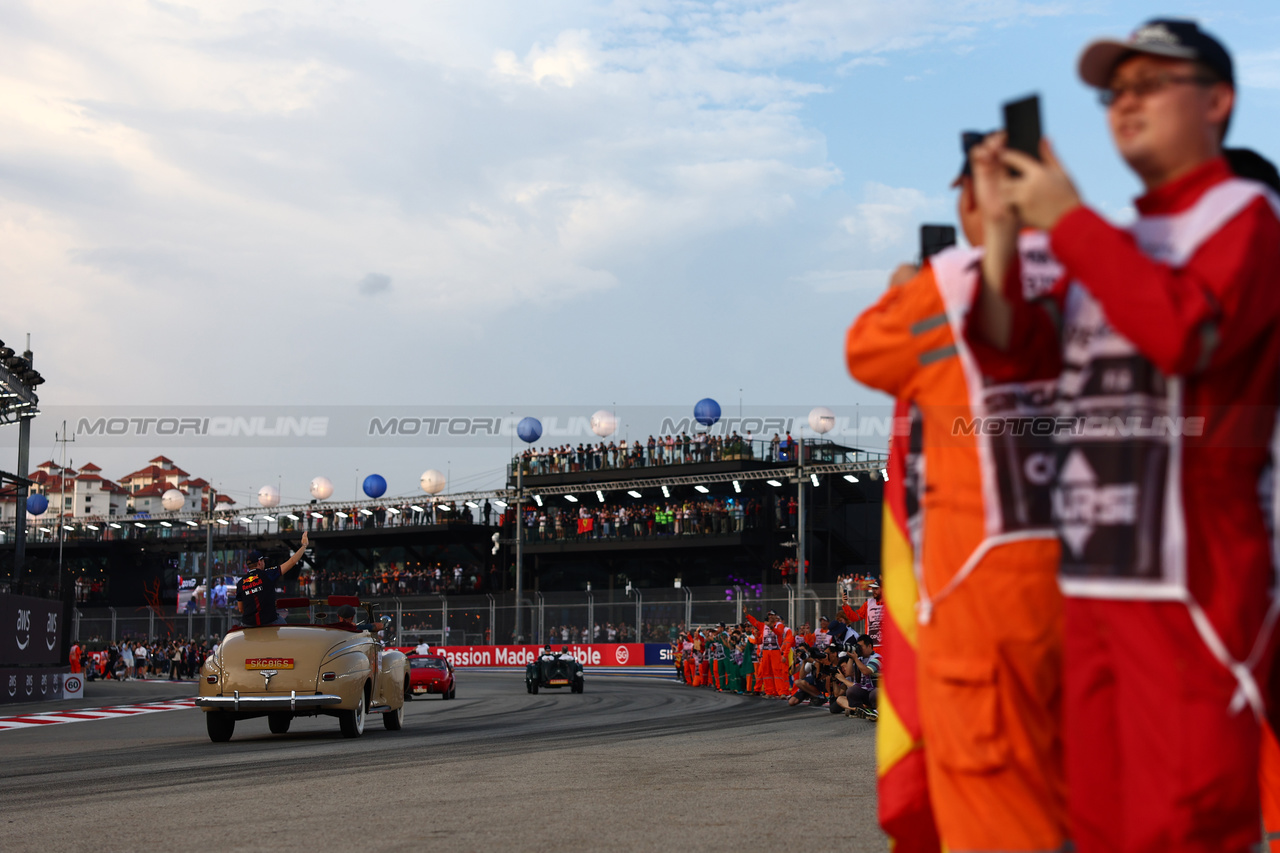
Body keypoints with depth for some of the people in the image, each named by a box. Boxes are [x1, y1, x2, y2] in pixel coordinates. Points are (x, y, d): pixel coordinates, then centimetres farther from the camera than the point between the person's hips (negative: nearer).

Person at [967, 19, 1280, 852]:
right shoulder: (1112, 242, 21)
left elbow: (1184, 330, -20)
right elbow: (1012, 353, 14)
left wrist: (1066, 219, -13)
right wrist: (1003, 229, 2)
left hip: (1190, 580, -7)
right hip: (1093, 575, 8)